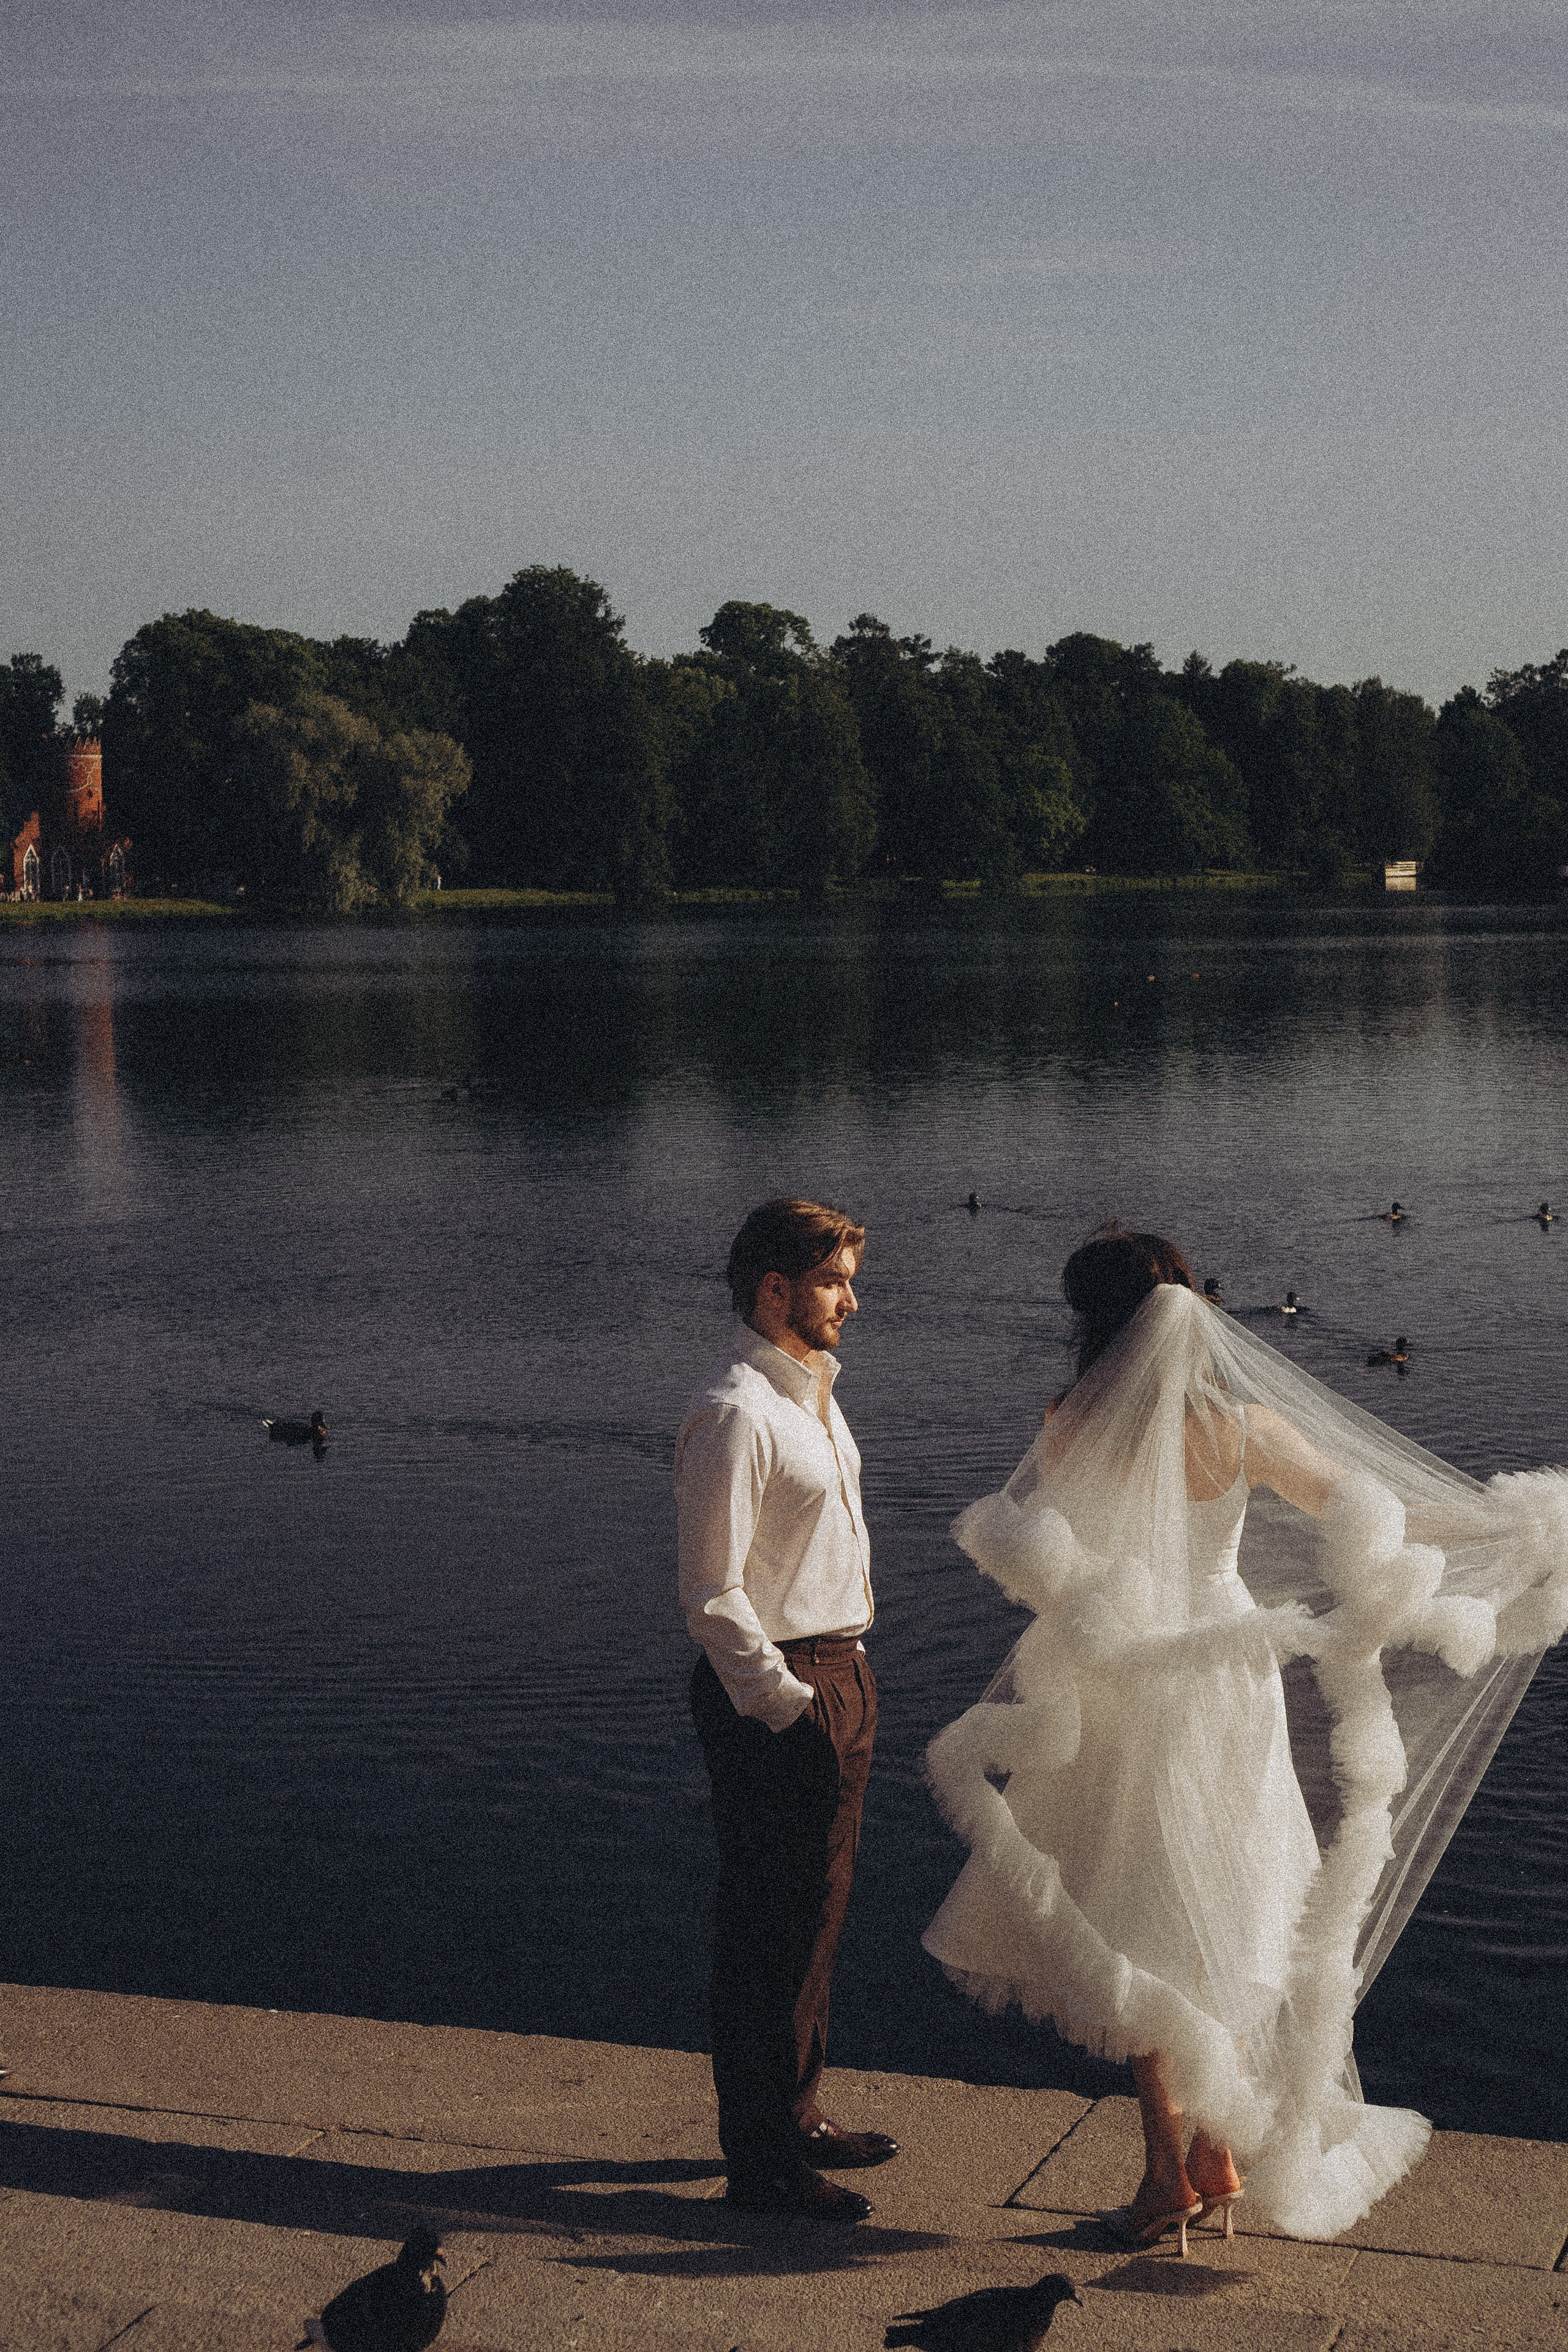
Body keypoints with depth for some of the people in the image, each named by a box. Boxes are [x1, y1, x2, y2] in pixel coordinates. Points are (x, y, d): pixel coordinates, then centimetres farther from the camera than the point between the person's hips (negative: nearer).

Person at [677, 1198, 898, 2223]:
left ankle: (794, 2116, 34)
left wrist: (848, 1681, 17)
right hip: (773, 1689, -10)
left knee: (818, 1910, 19)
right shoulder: (734, 1414, -19)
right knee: (771, 1927, -1)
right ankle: (762, 2161, 10)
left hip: (838, 1672, 10)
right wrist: (788, 1707, -20)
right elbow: (713, 1594, -20)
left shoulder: (812, 1392, 12)